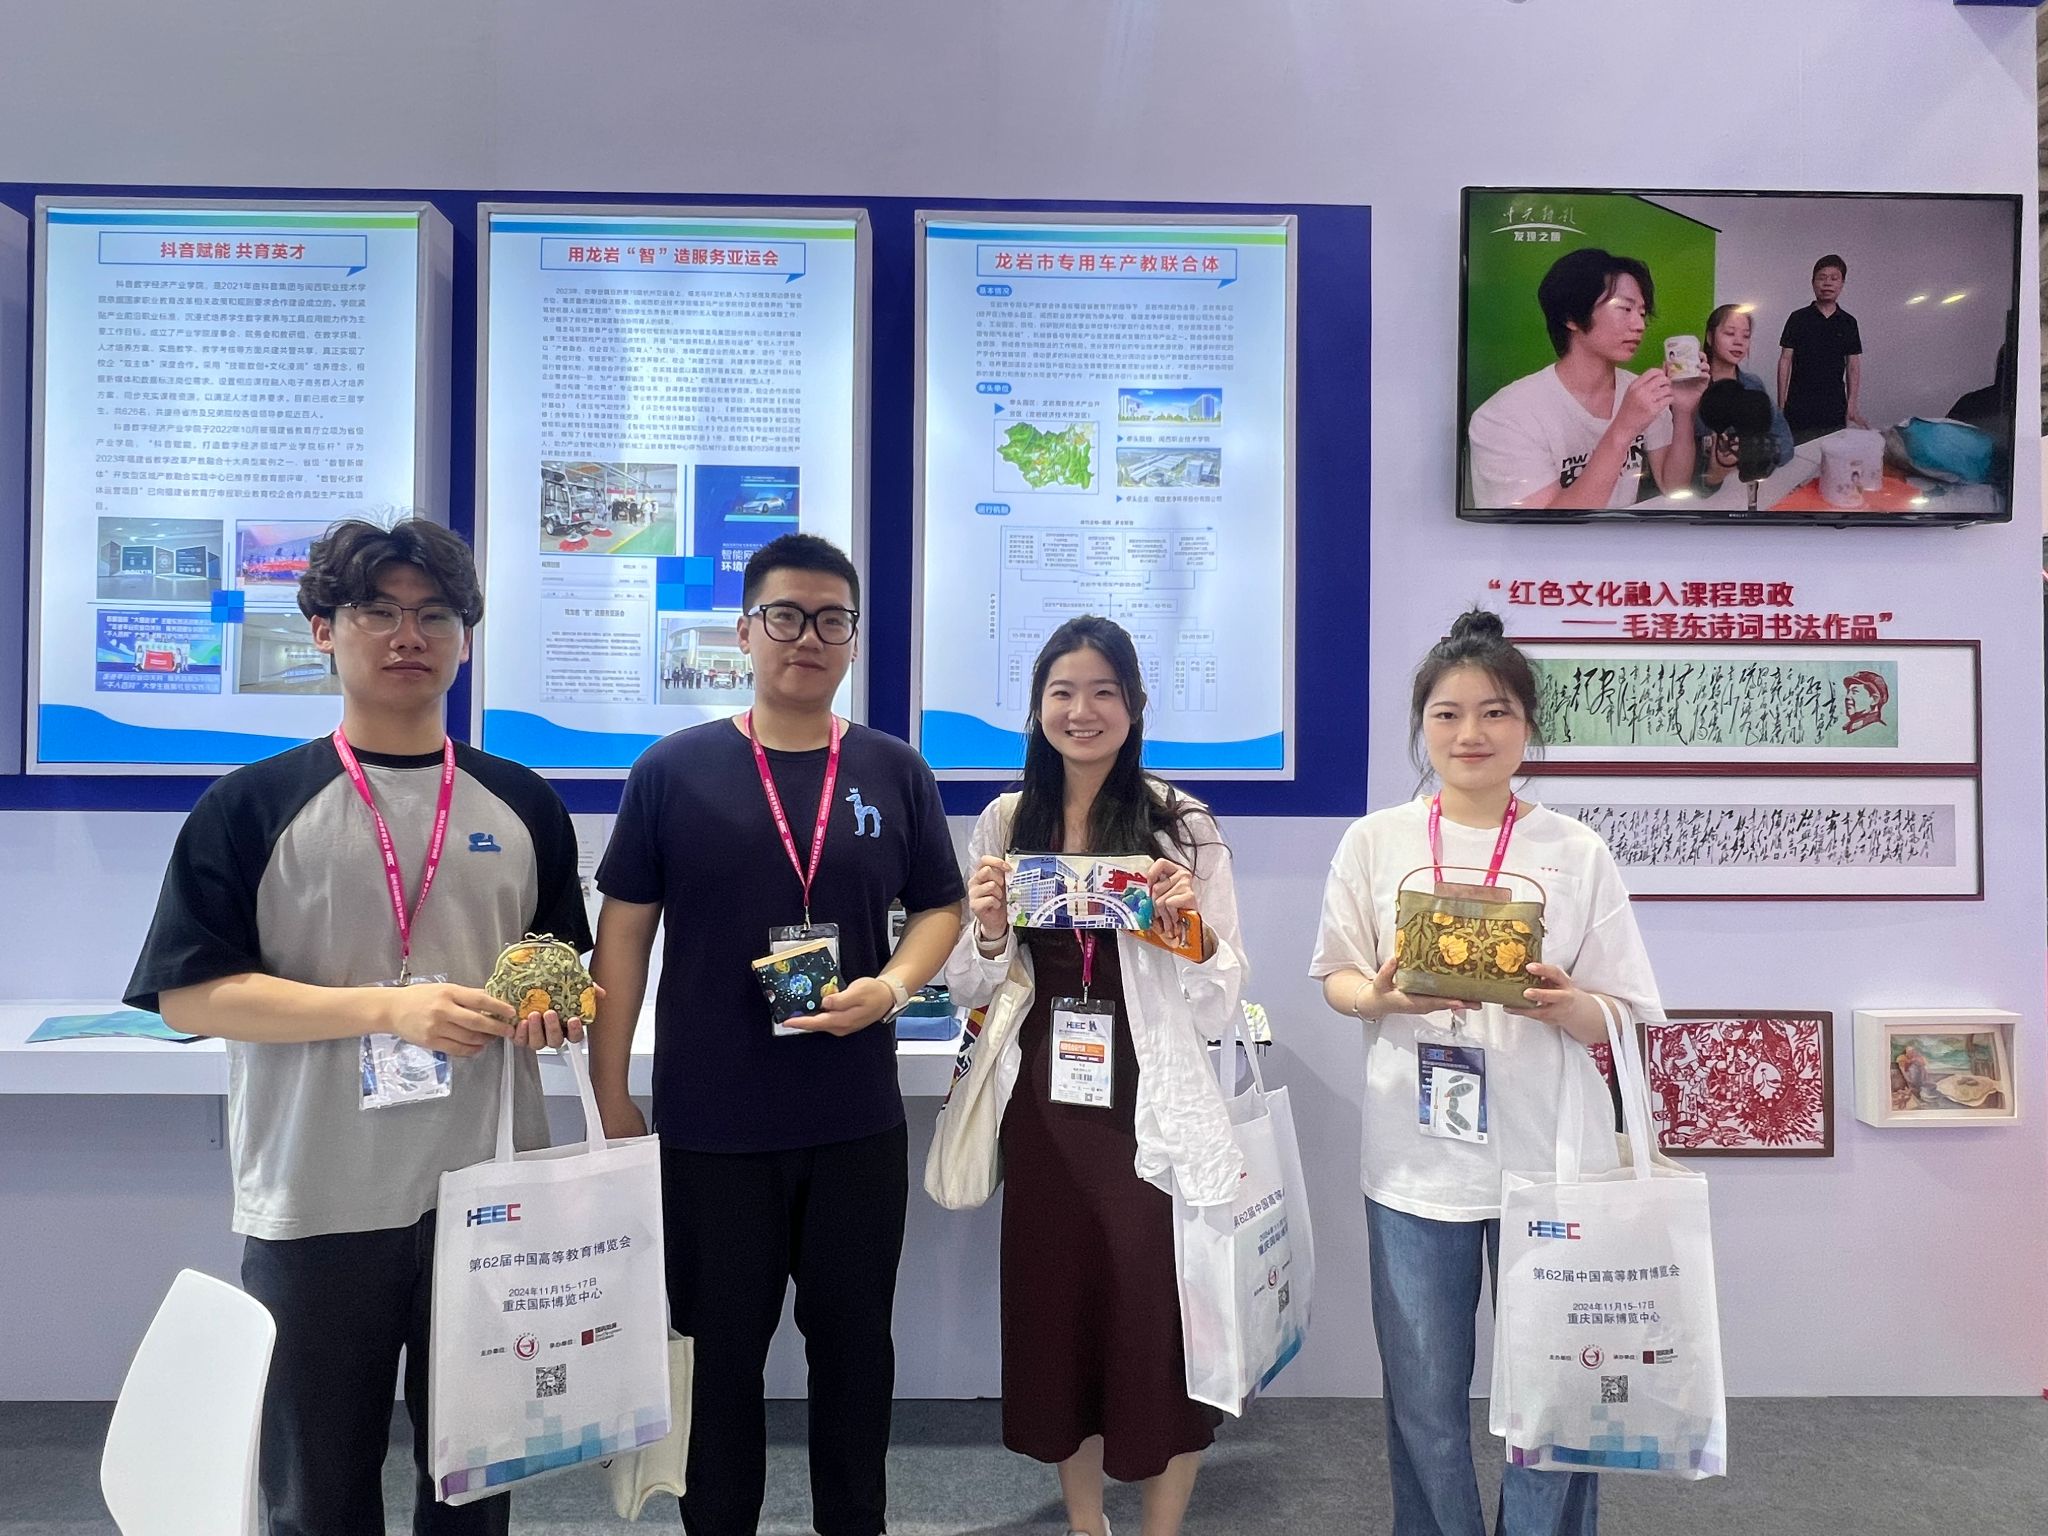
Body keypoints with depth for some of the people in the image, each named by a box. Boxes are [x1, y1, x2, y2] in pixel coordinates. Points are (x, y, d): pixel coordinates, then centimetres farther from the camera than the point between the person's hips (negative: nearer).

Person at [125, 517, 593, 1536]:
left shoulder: (522, 805, 6)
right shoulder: (252, 807, -2)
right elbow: (189, 993, -8)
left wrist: (548, 1005, -7)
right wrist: (391, 1007, -19)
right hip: (316, 1209, -2)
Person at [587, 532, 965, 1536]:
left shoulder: (895, 773, 1)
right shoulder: (672, 771, -5)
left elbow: (941, 908, 8)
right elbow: (622, 937, -2)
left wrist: (894, 985, -12)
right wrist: (612, 1105, -2)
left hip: (858, 1125, 2)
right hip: (707, 1127, -1)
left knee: (854, 1341, 17)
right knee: (717, 1350, 16)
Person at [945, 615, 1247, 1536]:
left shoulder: (1183, 824, -5)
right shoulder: (1004, 824, 3)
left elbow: (1219, 1007, -4)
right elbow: (972, 993, 8)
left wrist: (1190, 925, -22)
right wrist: (989, 934, -12)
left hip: (1151, 1112, -3)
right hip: (1043, 1107, 3)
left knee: (1159, 1321, 4)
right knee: (1056, 1311, 15)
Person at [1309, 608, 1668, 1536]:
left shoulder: (1576, 851, -1)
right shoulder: (1376, 842, 0)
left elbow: (1616, 1015, 1)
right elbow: (1336, 977, 5)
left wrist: (1560, 1005, -21)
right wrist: (1382, 996, -16)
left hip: (1549, 1159, 0)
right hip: (1416, 1156, 1)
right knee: (1424, 1401, 12)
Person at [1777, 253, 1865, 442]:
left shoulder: (1848, 323, 10)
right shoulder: (1798, 319, 3)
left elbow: (1853, 367, 9)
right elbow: (1785, 360, 2)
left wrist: (1852, 407, -1)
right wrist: (1781, 406, -4)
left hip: (1835, 410, 2)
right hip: (1799, 409, -2)